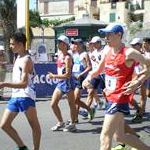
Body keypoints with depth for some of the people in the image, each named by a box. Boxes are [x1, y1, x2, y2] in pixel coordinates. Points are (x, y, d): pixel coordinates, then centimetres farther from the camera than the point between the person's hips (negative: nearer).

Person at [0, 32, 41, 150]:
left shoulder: (26, 60, -15)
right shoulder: (18, 58, 13)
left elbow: (24, 83, -25)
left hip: (25, 96, -10)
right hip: (15, 96, 10)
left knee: (34, 125, 4)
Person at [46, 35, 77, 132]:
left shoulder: (67, 58, -17)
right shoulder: (60, 54, 8)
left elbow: (67, 75, -21)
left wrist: (53, 76, -19)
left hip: (67, 83, -9)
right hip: (60, 83, 9)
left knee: (72, 105, 7)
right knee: (53, 104, 9)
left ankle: (72, 124, 20)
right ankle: (61, 122, 24)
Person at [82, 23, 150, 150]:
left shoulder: (129, 53, -16)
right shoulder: (107, 52, 5)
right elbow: (98, 71, 18)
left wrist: (137, 82, -22)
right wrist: (89, 77, -2)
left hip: (119, 99, -8)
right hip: (110, 97, 8)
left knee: (105, 137, -8)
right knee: (120, 136, 19)